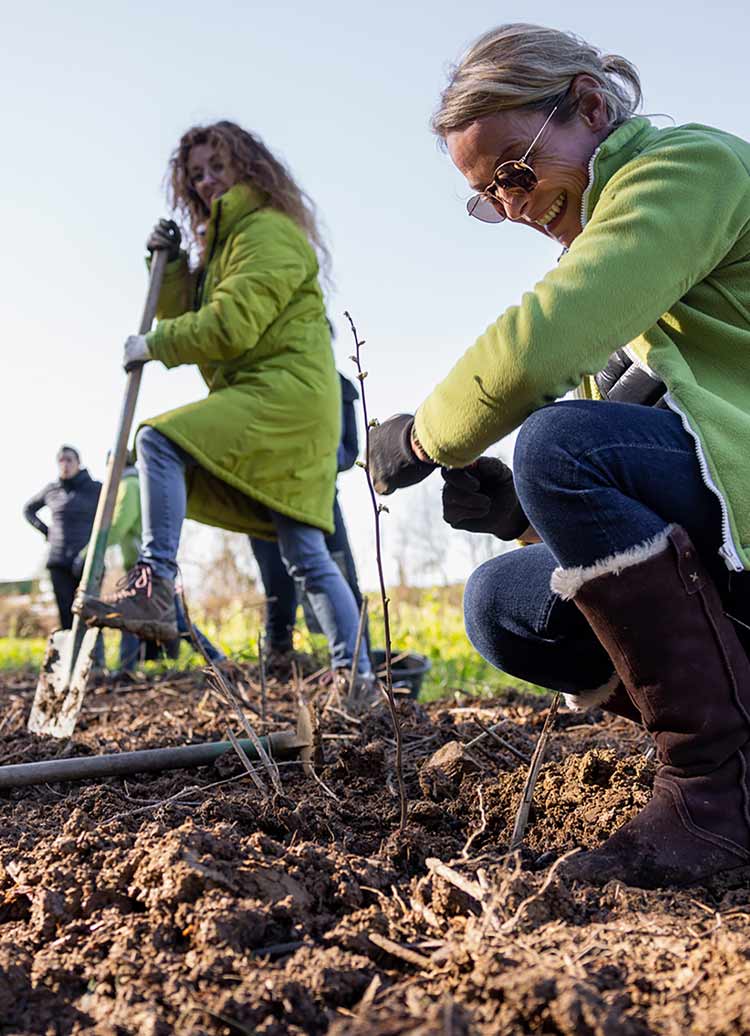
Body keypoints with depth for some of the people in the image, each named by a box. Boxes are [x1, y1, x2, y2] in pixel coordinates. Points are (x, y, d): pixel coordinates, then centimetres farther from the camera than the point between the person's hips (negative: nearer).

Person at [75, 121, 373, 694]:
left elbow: (230, 325, -16)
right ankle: (355, 672, 5)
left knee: (159, 439, -20)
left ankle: (154, 586, -24)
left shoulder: (269, 230, -3)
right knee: (306, 555, 3)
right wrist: (171, 263, 12)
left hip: (285, 390, -9)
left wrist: (153, 344, -6)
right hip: (287, 408, 9)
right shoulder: (224, 241, 27)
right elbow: (187, 317, 25)